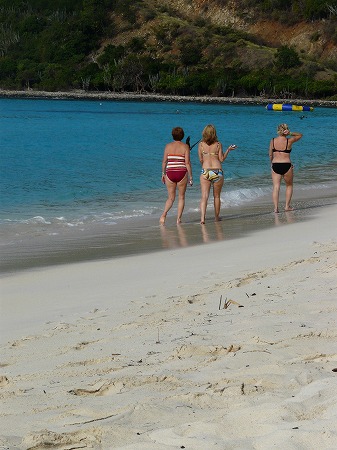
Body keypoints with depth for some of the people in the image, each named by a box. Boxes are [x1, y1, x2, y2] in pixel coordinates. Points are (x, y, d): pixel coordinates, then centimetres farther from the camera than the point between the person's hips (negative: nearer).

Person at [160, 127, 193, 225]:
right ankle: (178, 219, 6)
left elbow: (164, 161, 2)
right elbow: (187, 163, -7)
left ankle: (164, 214, -11)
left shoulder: (168, 146, 2)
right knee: (181, 197, 11)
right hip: (182, 173, -2)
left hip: (170, 173, 2)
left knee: (171, 198, 12)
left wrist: (163, 174, 13)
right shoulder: (185, 146, -3)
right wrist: (190, 177, -2)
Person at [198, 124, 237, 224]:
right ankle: (217, 217, 26)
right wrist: (228, 150, 13)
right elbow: (221, 159, 2)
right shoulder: (218, 144, -2)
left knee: (204, 196, -4)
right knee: (216, 196, 15)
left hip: (205, 171, 0)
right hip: (217, 171, 0)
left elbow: (201, 159, 6)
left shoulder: (201, 144, 0)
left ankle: (202, 217, -21)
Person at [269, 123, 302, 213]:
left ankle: (276, 207, -11)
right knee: (289, 185, 19)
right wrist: (290, 133, -4)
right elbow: (300, 135, 10)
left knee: (276, 187, 1)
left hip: (275, 165, 1)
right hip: (286, 165, -1)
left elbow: (270, 155, 6)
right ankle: (287, 206, 19)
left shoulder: (273, 141, 1)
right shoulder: (289, 141, -5)